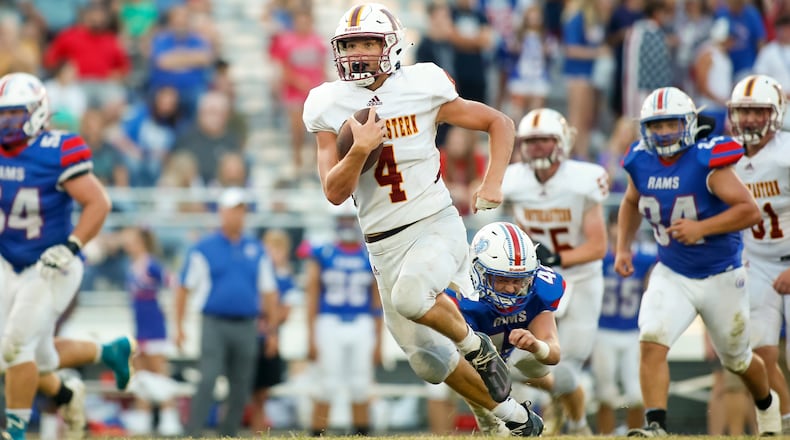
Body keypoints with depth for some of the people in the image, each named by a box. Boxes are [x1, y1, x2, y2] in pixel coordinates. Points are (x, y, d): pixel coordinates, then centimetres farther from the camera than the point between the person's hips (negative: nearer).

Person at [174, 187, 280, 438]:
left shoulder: (256, 251, 11)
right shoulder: (204, 249, 2)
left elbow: (269, 292, 15)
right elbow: (184, 288, 4)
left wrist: (273, 330, 11)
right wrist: (179, 327, -1)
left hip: (246, 327, 3)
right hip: (215, 324, -3)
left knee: (241, 388, 6)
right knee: (207, 381, -15)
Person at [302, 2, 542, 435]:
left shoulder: (422, 89, -6)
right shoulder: (331, 108, -1)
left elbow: (499, 123, 5)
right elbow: (335, 193, -5)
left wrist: (492, 183, -7)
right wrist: (359, 149, -21)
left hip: (436, 224, -4)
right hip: (384, 245, 4)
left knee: (409, 297, -34)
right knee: (428, 361, 4)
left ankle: (476, 346, -5)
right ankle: (514, 415, 23)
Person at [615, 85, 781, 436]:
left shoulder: (706, 161, -22)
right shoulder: (641, 163, -5)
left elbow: (751, 211, -25)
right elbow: (631, 203, 18)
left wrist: (701, 227, -33)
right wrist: (623, 247, 6)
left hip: (721, 278, -3)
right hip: (672, 275, 3)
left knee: (737, 360, 17)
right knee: (651, 342, -23)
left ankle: (767, 405, 48)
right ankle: (655, 425, -22)